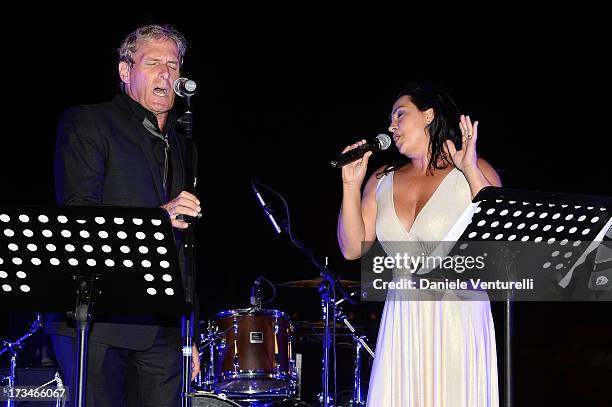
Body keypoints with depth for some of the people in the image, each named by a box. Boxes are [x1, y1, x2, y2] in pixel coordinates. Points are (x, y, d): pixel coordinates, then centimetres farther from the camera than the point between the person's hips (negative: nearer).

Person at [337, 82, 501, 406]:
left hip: (458, 319, -4)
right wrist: (351, 185, 0)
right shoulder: (383, 181, 12)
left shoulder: (473, 172, -2)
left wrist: (472, 171, -17)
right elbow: (352, 248, 7)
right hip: (401, 321, 4)